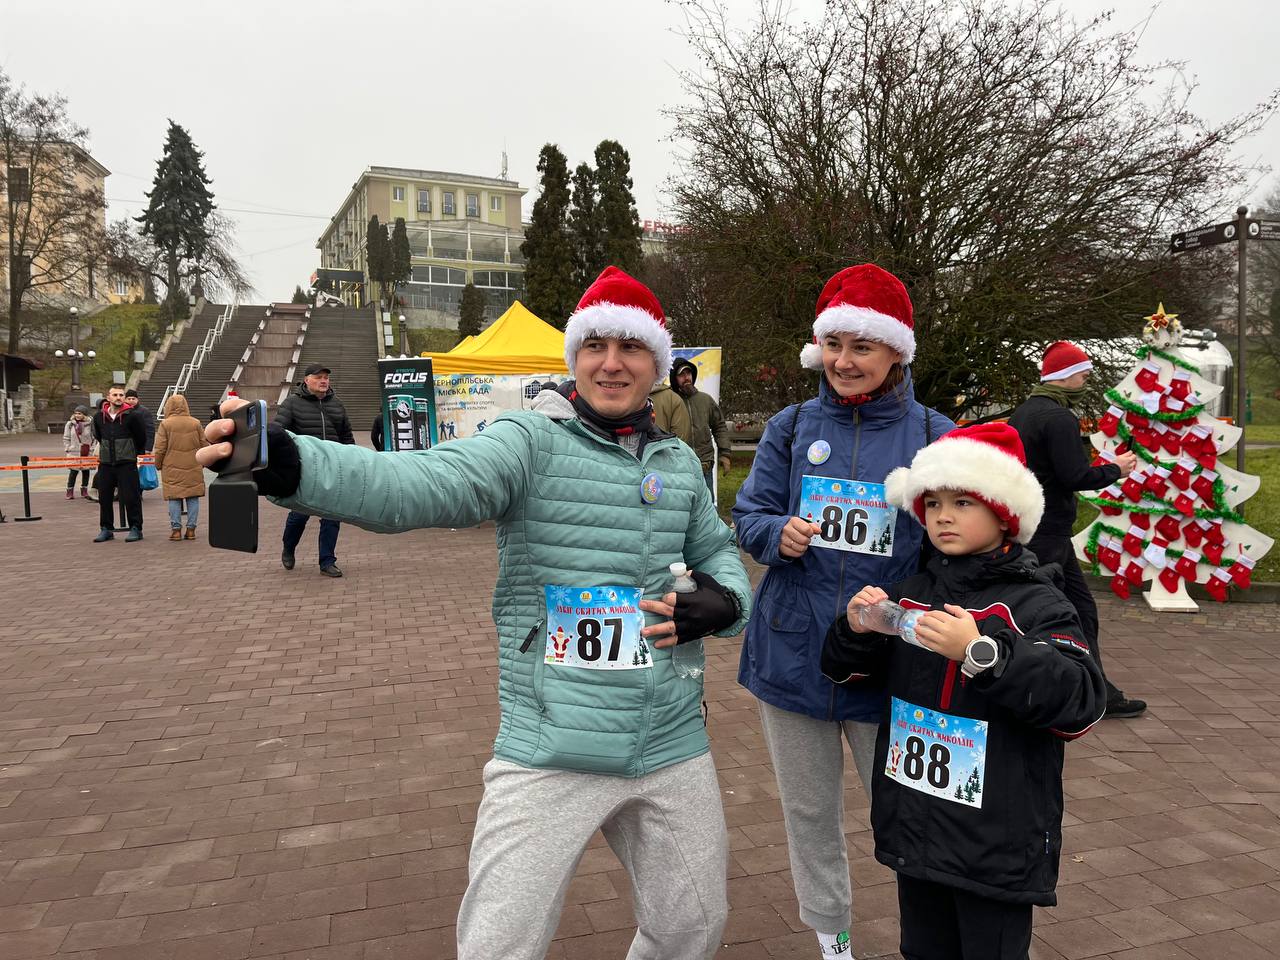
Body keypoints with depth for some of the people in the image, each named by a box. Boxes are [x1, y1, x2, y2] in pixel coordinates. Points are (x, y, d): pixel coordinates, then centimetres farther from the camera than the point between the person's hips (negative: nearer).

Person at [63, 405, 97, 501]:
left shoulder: (90, 424, 0)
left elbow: (94, 438, 3)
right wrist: (67, 449, 1)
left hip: (87, 452, 0)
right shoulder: (70, 424, 3)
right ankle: (70, 492, 9)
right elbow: (66, 438, 7)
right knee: (73, 471, -1)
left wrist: (93, 449, -4)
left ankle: (84, 492, 19)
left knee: (86, 471, 8)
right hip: (74, 452, 0)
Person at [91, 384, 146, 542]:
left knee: (130, 497, -4)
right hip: (105, 463, 4)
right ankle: (106, 529, 19)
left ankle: (135, 529, 5)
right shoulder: (99, 417, 4)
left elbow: (141, 438, 4)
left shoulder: (131, 416, -7)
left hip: (127, 463, -4)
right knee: (104, 497, 8)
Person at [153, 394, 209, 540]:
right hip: (193, 468, 2)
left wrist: (158, 465, 11)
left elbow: (160, 449, -3)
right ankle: (191, 529, 6)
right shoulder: (196, 423, 3)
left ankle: (176, 529, 3)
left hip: (172, 468, -2)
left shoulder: (165, 424, -4)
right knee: (193, 498, 6)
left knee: (174, 498, 4)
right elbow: (205, 445, 7)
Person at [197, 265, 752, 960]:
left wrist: (722, 603, -1)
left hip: (672, 748, 5)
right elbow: (419, 484, -26)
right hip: (551, 756, -4)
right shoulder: (531, 441, -9)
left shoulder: (680, 462, 7)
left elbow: (718, 551, 23)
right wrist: (290, 464, -44)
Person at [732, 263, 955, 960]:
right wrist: (778, 533, -19)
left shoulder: (933, 436, -3)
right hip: (793, 657, 3)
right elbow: (750, 514, 3)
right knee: (809, 811, 18)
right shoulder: (791, 427, 2)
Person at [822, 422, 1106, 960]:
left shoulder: (1034, 603, -12)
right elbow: (846, 672, 11)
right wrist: (855, 629, -11)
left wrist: (980, 651, -31)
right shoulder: (910, 596, 4)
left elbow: (1081, 701, -23)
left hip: (996, 845, -5)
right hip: (914, 830, 5)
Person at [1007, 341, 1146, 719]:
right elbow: (1076, 476, -22)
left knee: (1081, 607, 16)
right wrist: (1116, 468, -4)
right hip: (1048, 531, -10)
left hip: (1027, 527, 10)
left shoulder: (1022, 412, 13)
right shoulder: (1059, 418, -16)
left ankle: (1100, 693, 25)